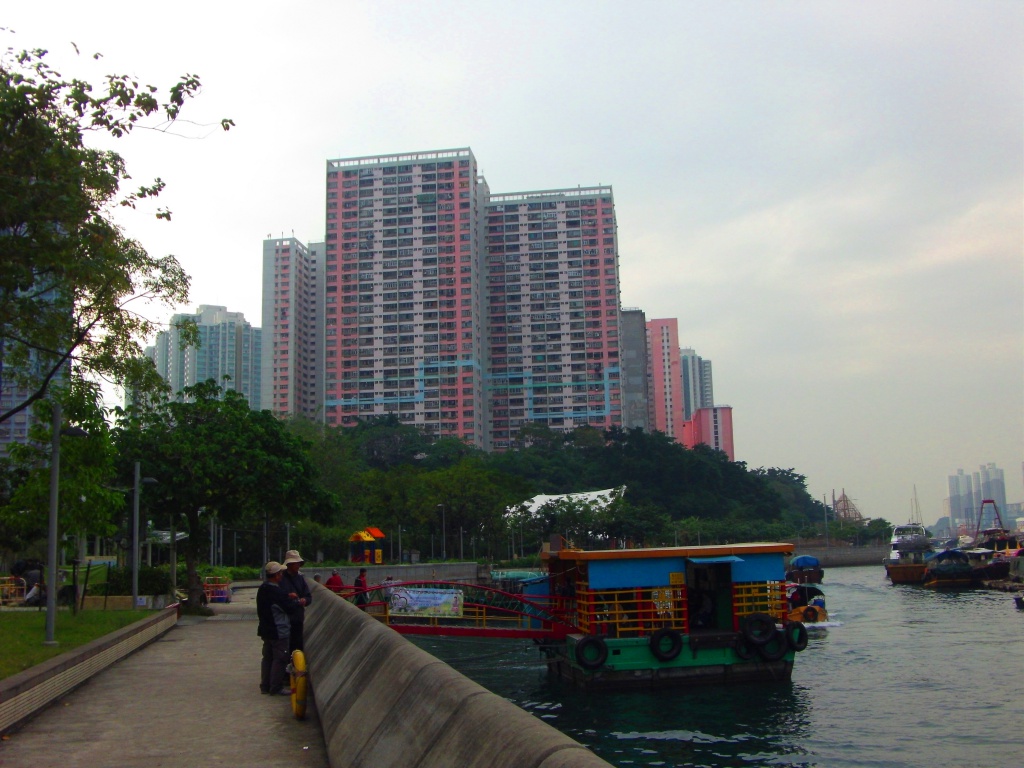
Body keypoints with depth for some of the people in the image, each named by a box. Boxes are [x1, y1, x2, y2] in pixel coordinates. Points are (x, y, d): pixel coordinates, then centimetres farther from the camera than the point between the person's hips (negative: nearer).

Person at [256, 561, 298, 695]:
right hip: (279, 631, -9)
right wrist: (299, 603, 1)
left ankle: (265, 686, 21)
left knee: (267, 657, 16)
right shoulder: (277, 592, -23)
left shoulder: (262, 589, 5)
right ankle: (276, 687, 5)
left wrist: (288, 598, 10)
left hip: (266, 630, 9)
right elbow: (290, 608, -18)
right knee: (279, 659, 0)